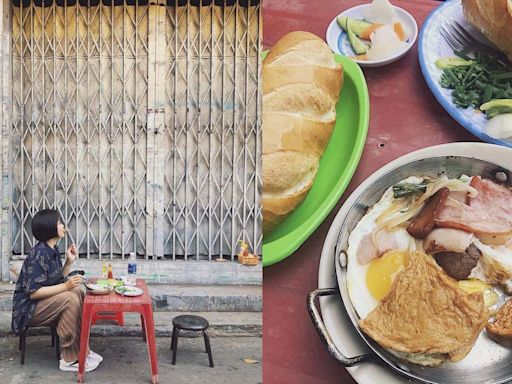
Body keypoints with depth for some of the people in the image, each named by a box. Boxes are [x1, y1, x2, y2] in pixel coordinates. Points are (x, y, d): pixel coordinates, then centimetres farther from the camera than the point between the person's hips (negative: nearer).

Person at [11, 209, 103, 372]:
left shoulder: (52, 250, 6)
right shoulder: (39, 254, -22)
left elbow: (57, 281, 9)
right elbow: (33, 292, -27)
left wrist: (69, 262, -1)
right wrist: (66, 286, -29)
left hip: (42, 303, 9)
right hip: (28, 309, -9)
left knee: (78, 291, -10)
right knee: (69, 299, -27)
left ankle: (80, 348, -7)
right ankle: (70, 359, -18)